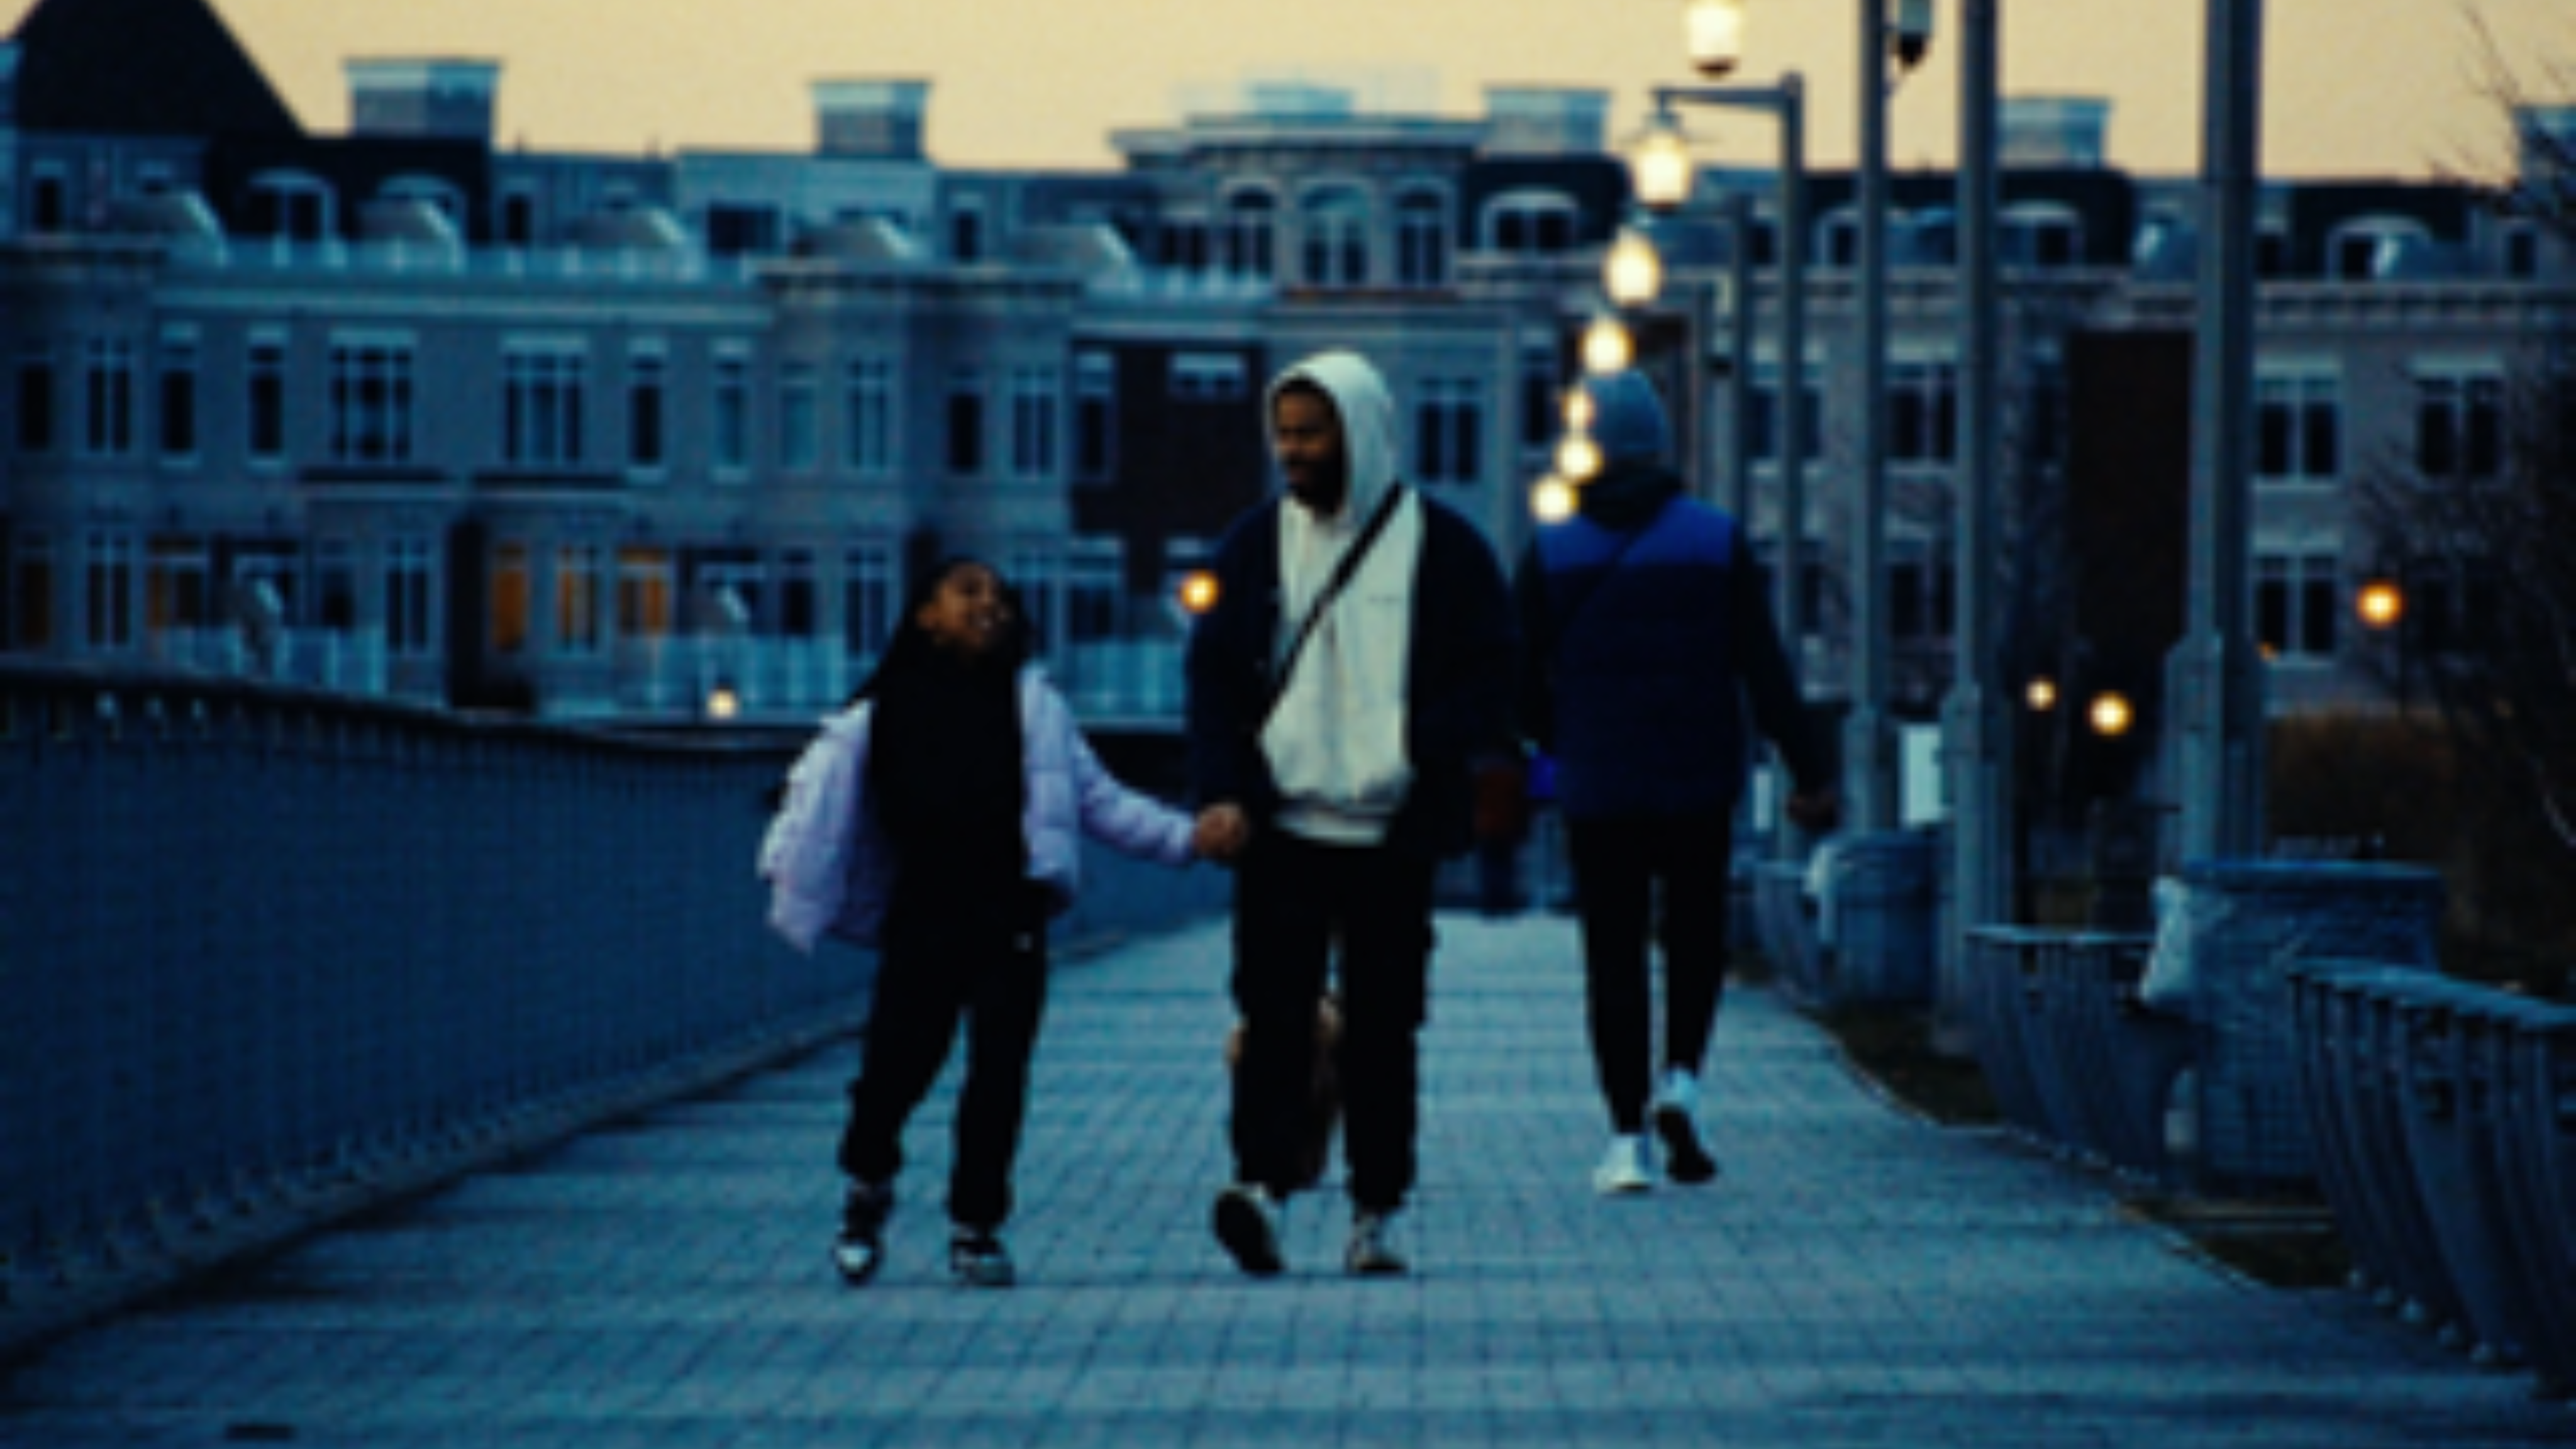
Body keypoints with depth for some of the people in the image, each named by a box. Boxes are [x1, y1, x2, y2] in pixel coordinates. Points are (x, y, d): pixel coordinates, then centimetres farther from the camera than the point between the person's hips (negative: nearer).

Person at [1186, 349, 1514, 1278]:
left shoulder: (1443, 548, 2)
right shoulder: (1254, 544, 9)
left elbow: (1487, 680, 2)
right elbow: (1213, 676, 7)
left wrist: (1425, 759, -15)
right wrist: (1220, 793, -8)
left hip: (1392, 834, -1)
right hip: (1279, 825, 1)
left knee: (1383, 1027, 4)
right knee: (1275, 1010, -11)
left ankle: (1378, 1213, 10)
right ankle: (1262, 1186, -20)